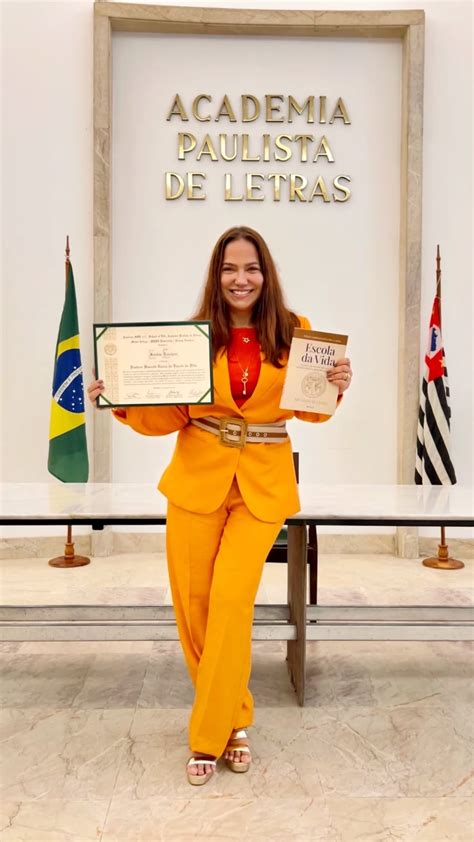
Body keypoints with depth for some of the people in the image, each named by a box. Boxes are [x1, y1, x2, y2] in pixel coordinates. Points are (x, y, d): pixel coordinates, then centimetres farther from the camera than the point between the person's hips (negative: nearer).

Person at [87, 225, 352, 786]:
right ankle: (232, 719, 30)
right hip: (197, 478, 2)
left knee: (230, 599, -9)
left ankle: (211, 735, 12)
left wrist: (335, 389, -14)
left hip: (263, 484, -1)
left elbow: (308, 409, 6)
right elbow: (170, 415, 2)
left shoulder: (293, 332, -1)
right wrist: (122, 402, -13)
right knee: (193, 603, 6)